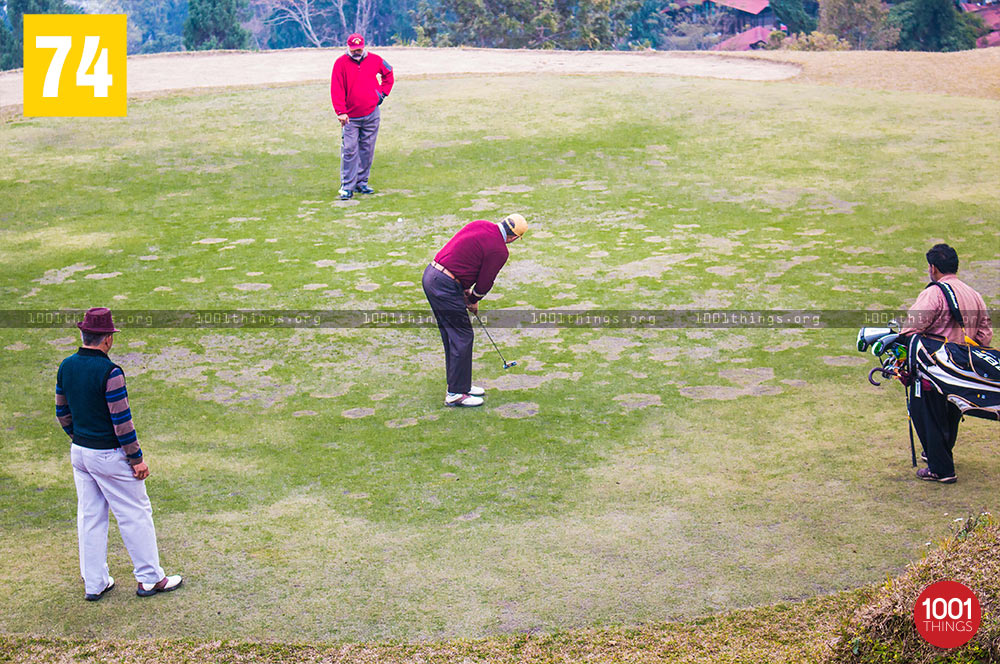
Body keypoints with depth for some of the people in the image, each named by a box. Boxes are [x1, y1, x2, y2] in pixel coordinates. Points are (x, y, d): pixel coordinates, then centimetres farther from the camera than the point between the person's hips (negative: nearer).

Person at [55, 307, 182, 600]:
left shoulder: (66, 366, 1)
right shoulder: (109, 372, -22)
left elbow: (62, 412, 11)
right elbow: (121, 421, -20)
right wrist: (137, 459, -12)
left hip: (79, 452, 7)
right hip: (110, 455, -7)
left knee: (90, 518, 14)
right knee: (135, 515, 6)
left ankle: (93, 584, 21)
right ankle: (149, 578, 15)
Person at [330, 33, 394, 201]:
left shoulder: (374, 60, 3)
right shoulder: (341, 63, -6)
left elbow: (388, 73, 22)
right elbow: (336, 89, -11)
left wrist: (383, 93, 10)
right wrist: (341, 112, -21)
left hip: (372, 114, 3)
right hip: (350, 117, -3)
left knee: (367, 150, 8)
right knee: (349, 151, -7)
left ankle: (362, 182, 18)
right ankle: (347, 187, -5)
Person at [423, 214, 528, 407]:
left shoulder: (480, 225, 11)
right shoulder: (499, 250, -11)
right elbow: (485, 282, -3)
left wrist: (465, 291, 19)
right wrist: (473, 301, 17)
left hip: (430, 274, 9)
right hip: (445, 287, -9)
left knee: (451, 335, 18)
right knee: (462, 336, 0)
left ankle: (460, 384, 28)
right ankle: (455, 393, 5)